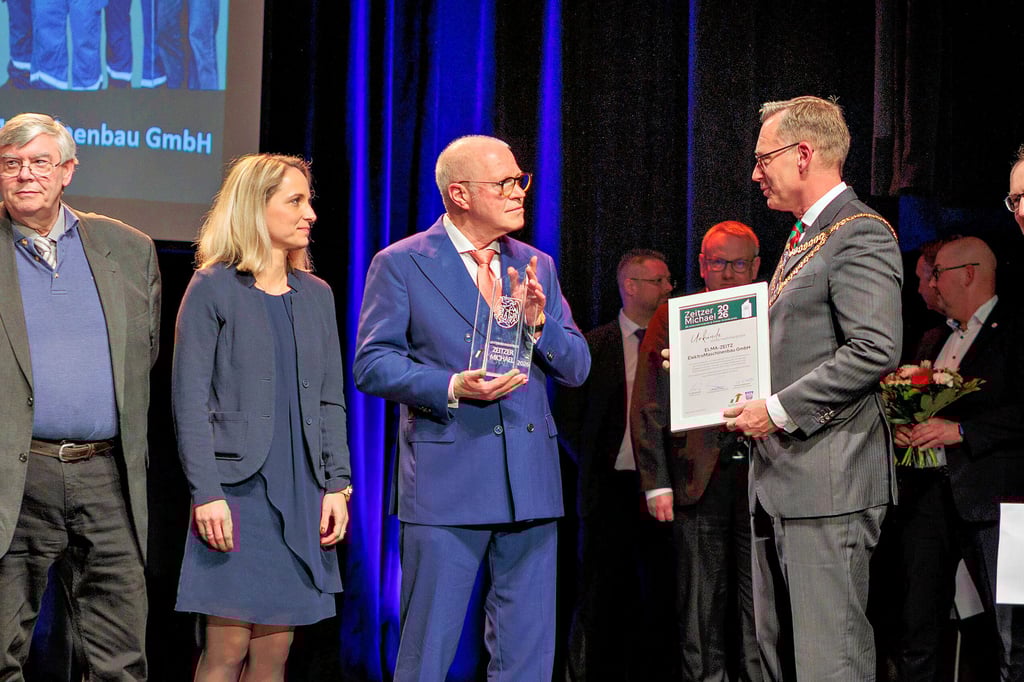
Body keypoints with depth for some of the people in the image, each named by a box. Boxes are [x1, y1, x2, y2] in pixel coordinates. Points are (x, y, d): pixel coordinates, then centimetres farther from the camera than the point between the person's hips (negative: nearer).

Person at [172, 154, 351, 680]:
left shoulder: (316, 295, 14)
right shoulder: (213, 290, -2)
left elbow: (330, 399, 15)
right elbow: (189, 400, -7)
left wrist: (337, 484, 4)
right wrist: (206, 494, -14)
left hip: (301, 493, 5)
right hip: (238, 491, -5)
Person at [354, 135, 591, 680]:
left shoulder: (536, 267, 15)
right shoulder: (400, 264, 1)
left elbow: (577, 368, 12)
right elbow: (371, 364, -5)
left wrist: (540, 324, -8)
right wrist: (452, 386, -18)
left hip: (531, 481, 5)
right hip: (446, 481, -4)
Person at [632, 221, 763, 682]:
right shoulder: (672, 319, 6)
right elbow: (647, 408, 3)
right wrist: (657, 484, -4)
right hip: (698, 482, -1)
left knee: (761, 606, 2)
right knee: (701, 609, 4)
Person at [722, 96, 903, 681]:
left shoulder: (861, 234, -11)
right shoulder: (805, 236, 21)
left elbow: (876, 350, -23)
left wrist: (780, 410, -19)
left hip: (828, 477, -11)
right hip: (779, 478, 11)